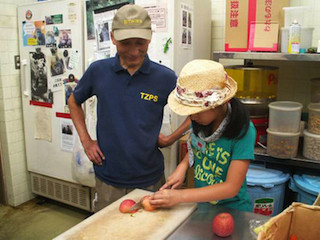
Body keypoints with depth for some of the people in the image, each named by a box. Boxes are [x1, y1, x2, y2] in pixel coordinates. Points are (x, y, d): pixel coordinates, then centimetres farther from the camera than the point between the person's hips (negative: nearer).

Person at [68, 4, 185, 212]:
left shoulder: (165, 78, -10)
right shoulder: (98, 71, -6)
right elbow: (74, 102, 12)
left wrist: (171, 138, -6)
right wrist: (86, 140, 3)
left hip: (150, 180, -1)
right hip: (108, 181, 2)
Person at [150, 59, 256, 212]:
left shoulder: (243, 131, -20)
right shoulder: (201, 120, -5)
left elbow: (231, 188, -19)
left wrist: (180, 196, -20)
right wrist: (183, 165, -4)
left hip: (231, 210, -3)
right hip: (200, 204, 4)